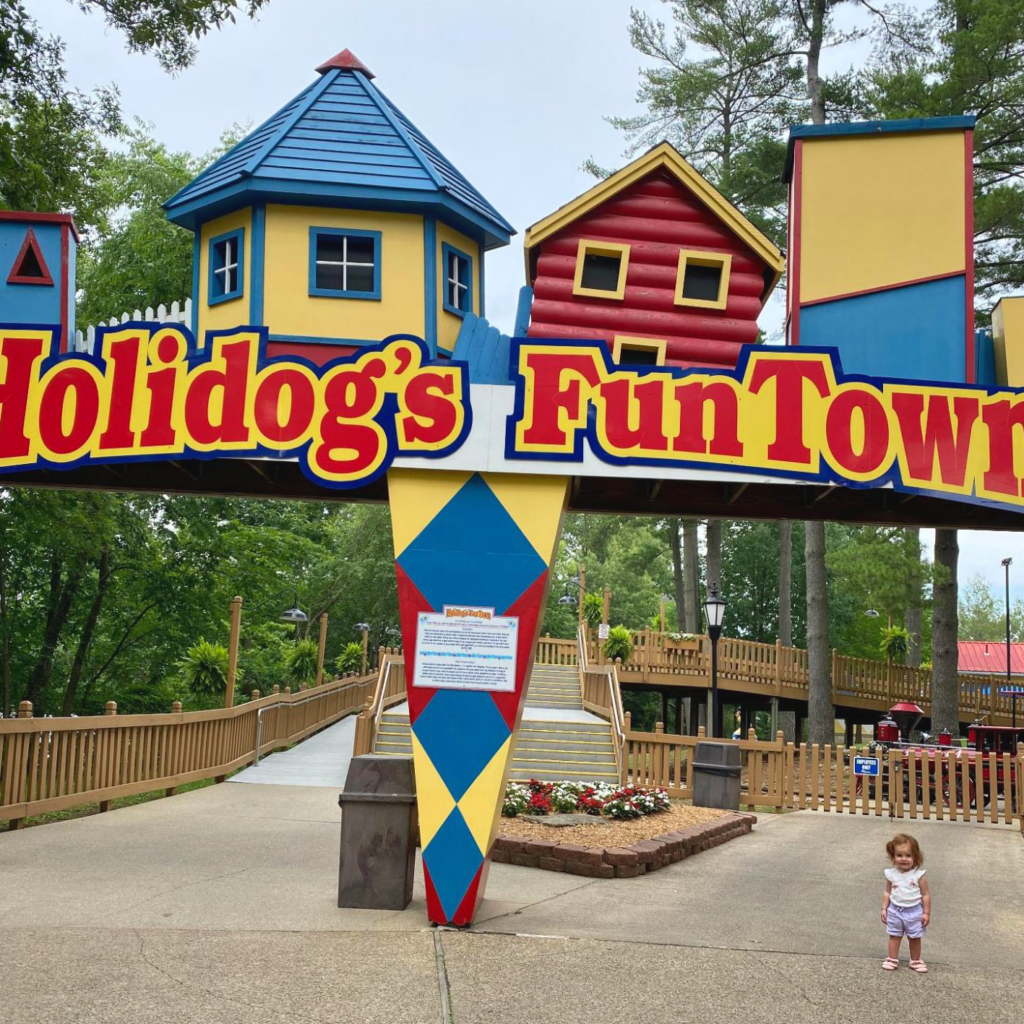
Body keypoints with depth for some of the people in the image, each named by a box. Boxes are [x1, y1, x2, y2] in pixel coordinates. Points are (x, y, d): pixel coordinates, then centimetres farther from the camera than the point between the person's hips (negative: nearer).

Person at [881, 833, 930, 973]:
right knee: (894, 936, 14)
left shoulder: (919, 875, -16)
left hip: (914, 912, -2)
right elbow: (887, 893, 3)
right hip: (895, 911, 2)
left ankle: (915, 961, 30)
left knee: (915, 938, 13)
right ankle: (892, 960, 26)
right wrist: (884, 909, 2)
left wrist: (926, 913, -7)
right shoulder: (891, 874, -8)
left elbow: (925, 895, -8)